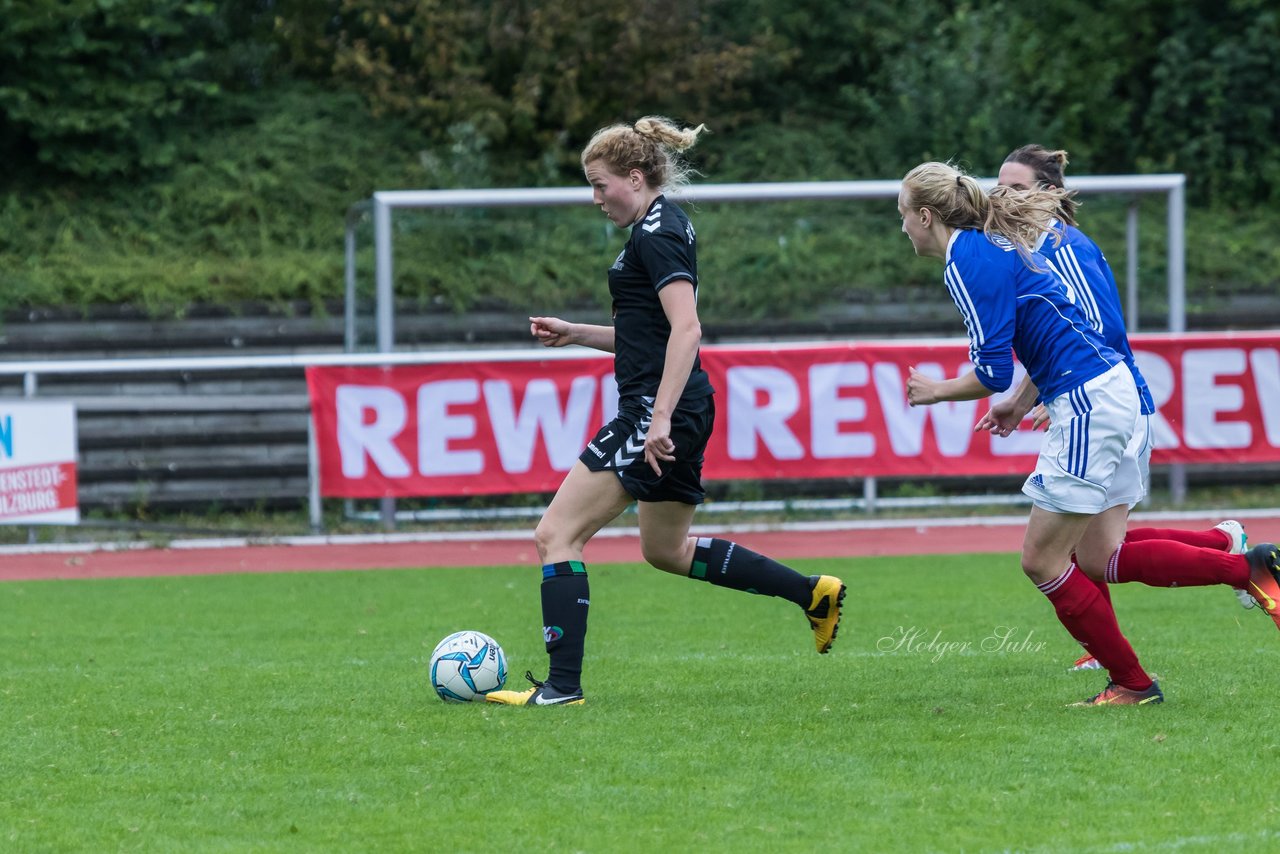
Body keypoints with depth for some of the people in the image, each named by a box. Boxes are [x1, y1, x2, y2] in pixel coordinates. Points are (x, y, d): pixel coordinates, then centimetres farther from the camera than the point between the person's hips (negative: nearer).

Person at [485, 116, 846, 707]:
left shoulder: (656, 234, -14)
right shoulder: (664, 227, 17)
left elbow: (686, 329, -24)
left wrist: (661, 419, -28)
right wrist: (577, 334, 17)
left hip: (657, 410, -11)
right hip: (674, 411, 11)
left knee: (556, 534, -8)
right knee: (667, 550, 24)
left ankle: (563, 685, -10)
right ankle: (814, 593, 26)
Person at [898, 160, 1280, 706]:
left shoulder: (968, 263, -14)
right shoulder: (994, 246, 16)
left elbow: (992, 373, -16)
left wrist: (937, 392, 0)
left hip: (1088, 404, -10)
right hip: (1105, 391, 10)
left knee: (1042, 561, -2)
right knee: (1089, 558, 13)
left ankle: (1132, 684, 6)